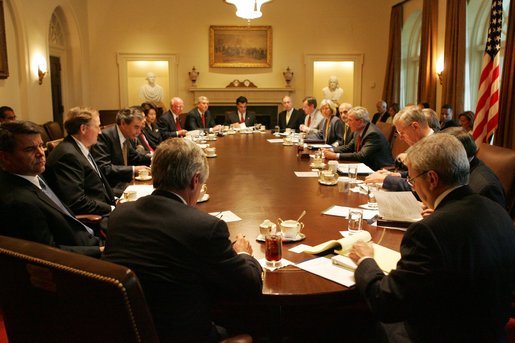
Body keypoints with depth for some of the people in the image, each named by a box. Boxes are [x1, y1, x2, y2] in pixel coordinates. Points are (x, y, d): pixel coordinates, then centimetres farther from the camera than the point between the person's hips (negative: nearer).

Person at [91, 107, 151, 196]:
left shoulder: (126, 137, 7)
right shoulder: (105, 136, -16)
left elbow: (134, 157, 24)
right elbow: (103, 168, -25)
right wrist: (133, 169, -28)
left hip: (123, 184, 8)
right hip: (110, 188, -8)